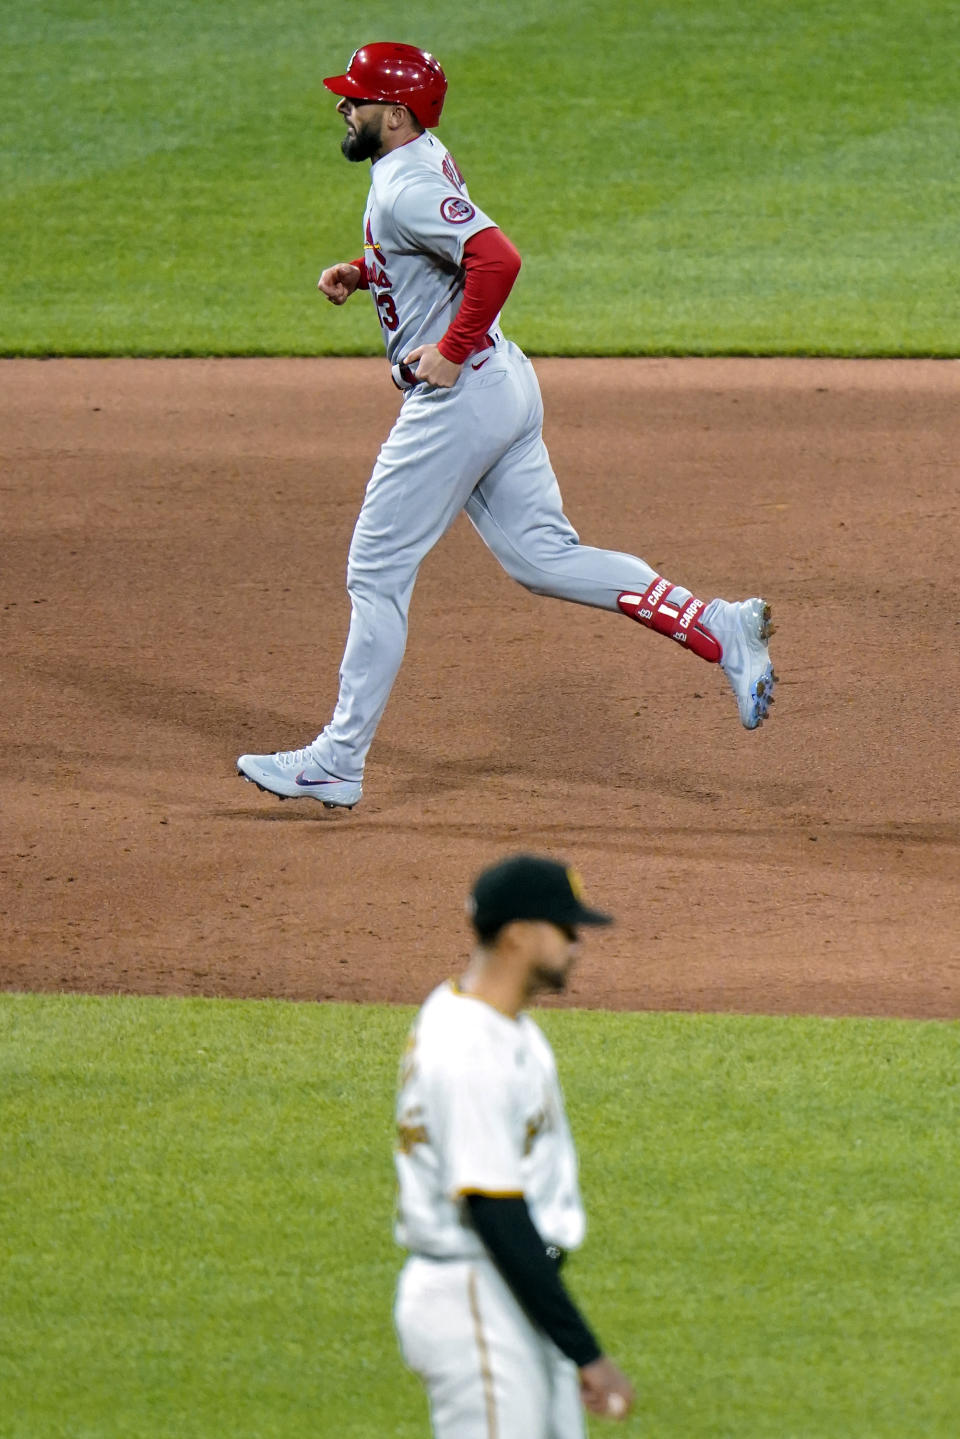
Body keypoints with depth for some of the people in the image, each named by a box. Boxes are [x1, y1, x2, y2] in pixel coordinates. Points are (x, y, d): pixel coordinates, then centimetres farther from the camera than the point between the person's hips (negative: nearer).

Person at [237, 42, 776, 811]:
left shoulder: (408, 191, -18)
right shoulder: (424, 160, 13)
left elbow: (497, 258, -31)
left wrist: (451, 352, -23)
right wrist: (359, 274, 14)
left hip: (458, 396, -10)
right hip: (503, 388, 10)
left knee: (377, 574, -2)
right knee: (544, 557, 10)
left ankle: (339, 761, 4)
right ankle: (720, 629, 1)